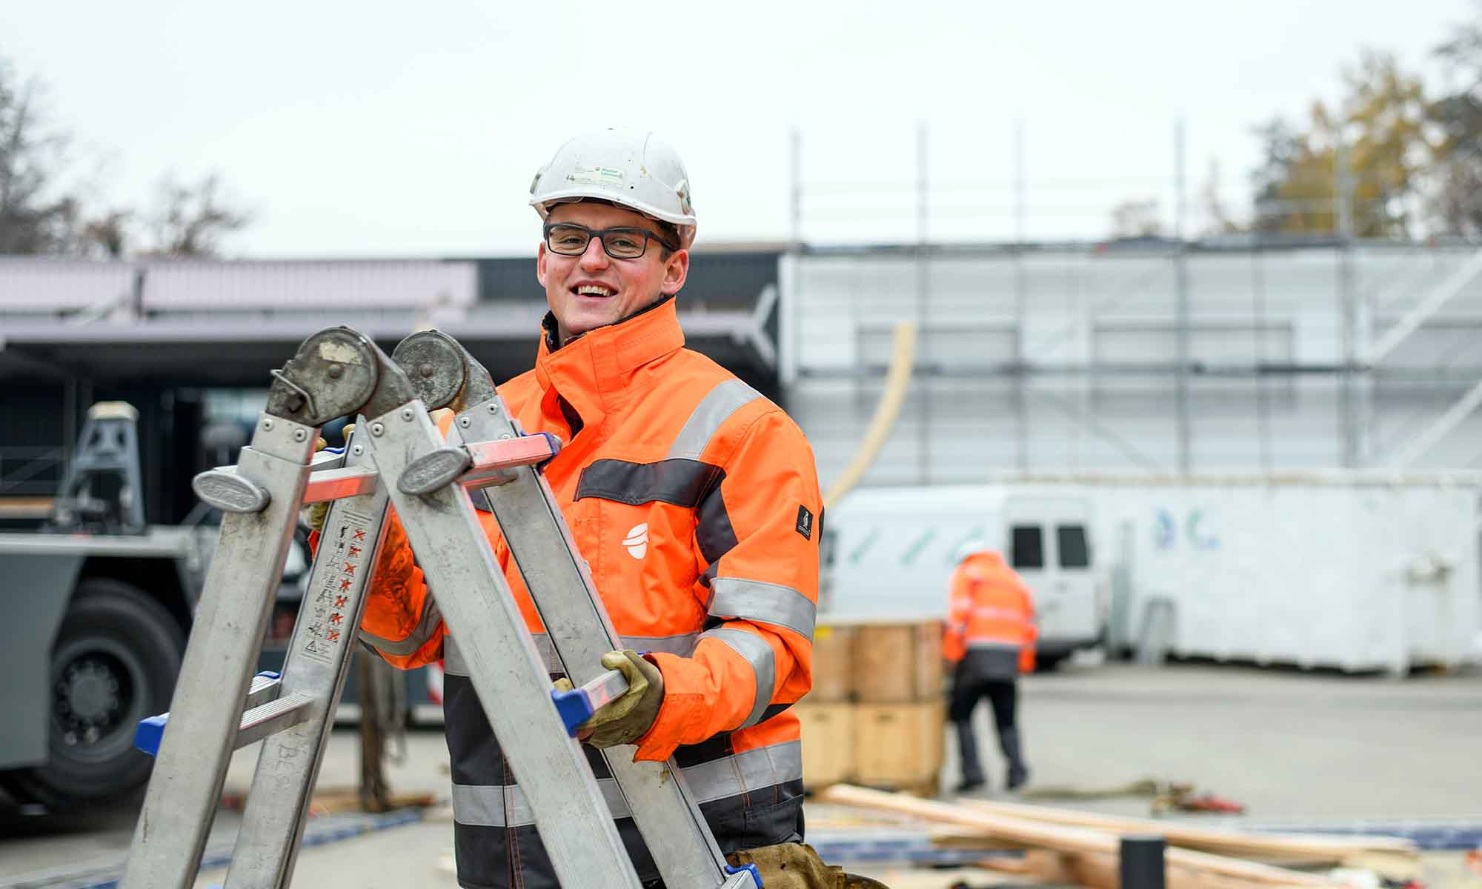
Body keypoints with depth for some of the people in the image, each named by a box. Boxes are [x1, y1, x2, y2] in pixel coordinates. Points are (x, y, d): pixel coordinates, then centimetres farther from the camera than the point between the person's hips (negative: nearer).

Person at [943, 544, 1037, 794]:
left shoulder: (965, 572, 10)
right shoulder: (1014, 579, 23)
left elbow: (959, 611, -7)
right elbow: (1028, 622, 15)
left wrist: (951, 648, -9)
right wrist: (1025, 659, 16)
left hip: (976, 653, -4)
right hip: (1009, 658, 4)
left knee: (961, 715, 7)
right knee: (1006, 720, 13)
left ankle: (973, 772, -7)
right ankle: (1017, 769, -8)